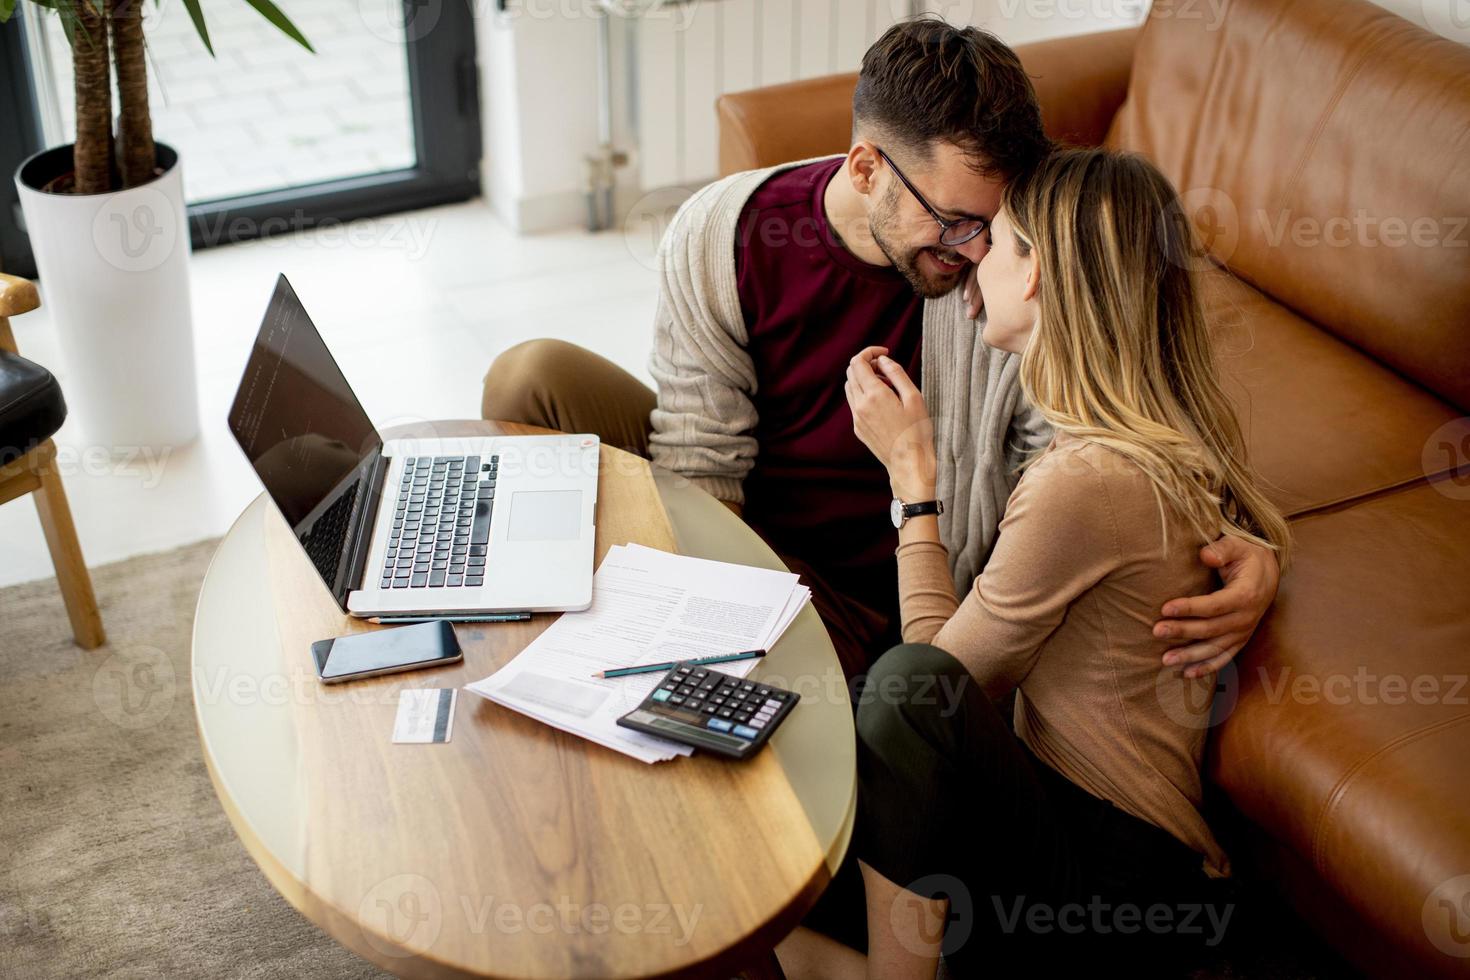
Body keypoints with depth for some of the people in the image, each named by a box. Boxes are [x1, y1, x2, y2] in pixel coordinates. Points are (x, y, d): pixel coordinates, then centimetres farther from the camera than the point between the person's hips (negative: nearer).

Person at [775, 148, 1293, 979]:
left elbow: (943, 669, -15)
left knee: (909, 683, -32)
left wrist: (912, 471, -10)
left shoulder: (1086, 482, -27)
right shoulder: (1175, 435, 1)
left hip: (1104, 862, -9)